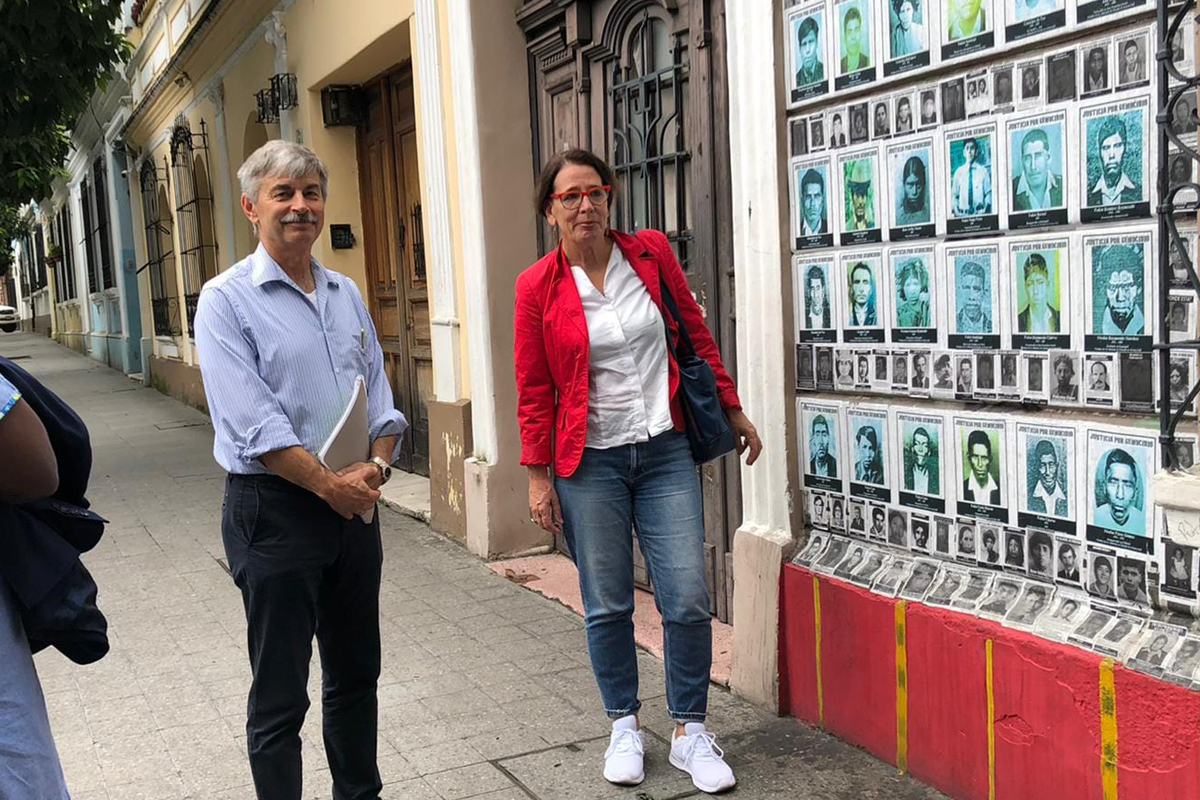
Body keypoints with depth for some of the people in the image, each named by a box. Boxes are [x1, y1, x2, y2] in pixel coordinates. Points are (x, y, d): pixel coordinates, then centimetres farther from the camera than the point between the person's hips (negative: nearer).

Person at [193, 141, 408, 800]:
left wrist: (376, 465, -8)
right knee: (279, 696, 5)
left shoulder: (347, 294, 11)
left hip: (354, 506, 6)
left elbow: (379, 397, 10)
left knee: (357, 674, 19)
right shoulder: (227, 300, -8)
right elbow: (254, 424, -17)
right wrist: (331, 485, -18)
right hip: (275, 509, -6)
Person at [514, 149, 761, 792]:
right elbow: (533, 393, -1)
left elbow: (697, 334, 10)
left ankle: (690, 733, 18)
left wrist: (733, 411, 13)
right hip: (589, 462, -1)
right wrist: (539, 477, -2)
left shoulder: (651, 253, 2)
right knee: (607, 606, 7)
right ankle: (624, 726, 28)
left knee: (688, 600, -1)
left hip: (665, 453, 2)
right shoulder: (538, 287, -3)